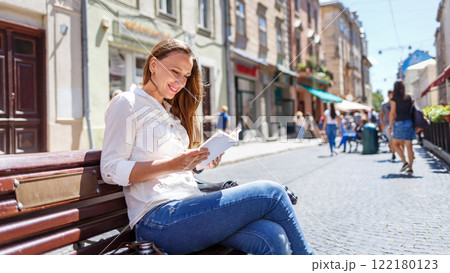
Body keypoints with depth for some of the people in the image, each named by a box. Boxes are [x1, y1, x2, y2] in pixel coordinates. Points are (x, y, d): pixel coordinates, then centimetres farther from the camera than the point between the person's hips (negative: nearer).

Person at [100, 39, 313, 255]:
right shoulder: (126, 104, 1)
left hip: (189, 206, 7)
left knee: (272, 237, -19)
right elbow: (111, 170, -9)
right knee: (271, 193, -15)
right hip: (159, 219, -7)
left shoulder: (170, 112, 25)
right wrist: (172, 164, -19)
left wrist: (203, 161, 4)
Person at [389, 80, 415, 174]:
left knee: (396, 144, 13)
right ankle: (410, 168, 3)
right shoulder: (409, 97, 9)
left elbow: (392, 113, -9)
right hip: (409, 122, 4)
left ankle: (405, 162, -1)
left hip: (399, 123, -4)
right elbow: (412, 110, 11)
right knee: (409, 146, 3)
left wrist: (390, 127, -6)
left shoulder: (394, 98, -5)